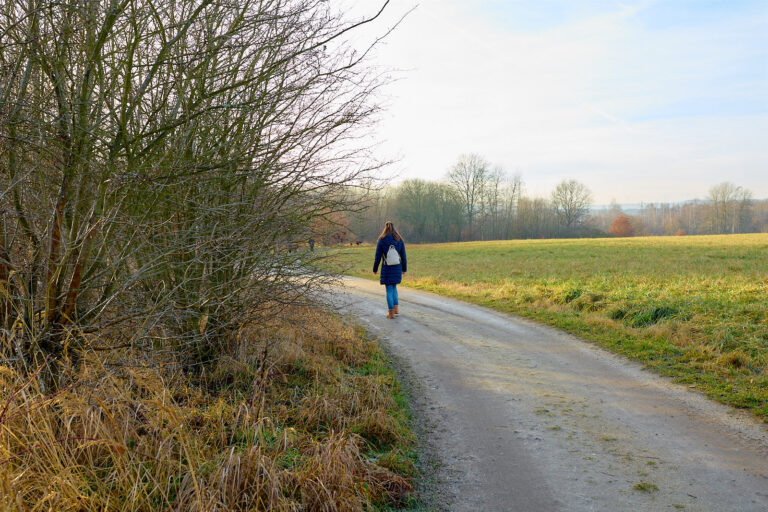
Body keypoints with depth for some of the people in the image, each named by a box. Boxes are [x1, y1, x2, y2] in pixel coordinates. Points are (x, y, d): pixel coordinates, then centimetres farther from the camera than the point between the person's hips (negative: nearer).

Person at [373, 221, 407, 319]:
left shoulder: (381, 241, -7)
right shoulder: (399, 240, 0)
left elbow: (378, 257, -5)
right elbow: (403, 256, 4)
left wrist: (375, 269, 6)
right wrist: (404, 269, 15)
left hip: (387, 268, -3)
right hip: (397, 268, 3)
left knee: (389, 289, 3)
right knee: (394, 287, 22)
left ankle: (391, 313, 4)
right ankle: (396, 308, 20)